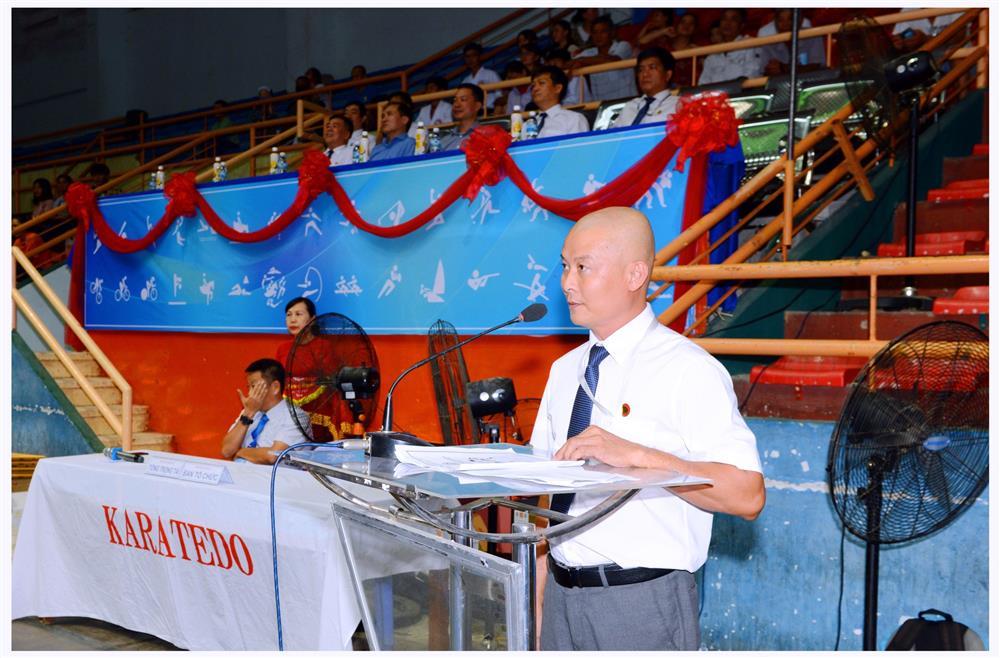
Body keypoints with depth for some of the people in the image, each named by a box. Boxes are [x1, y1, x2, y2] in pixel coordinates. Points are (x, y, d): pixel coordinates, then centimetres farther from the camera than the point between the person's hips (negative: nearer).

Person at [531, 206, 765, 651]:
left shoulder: (688, 370, -11)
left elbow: (748, 495, -19)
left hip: (642, 602, -5)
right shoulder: (564, 370, 8)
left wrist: (635, 455, -27)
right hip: (562, 595, 6)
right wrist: (539, 603, 5)